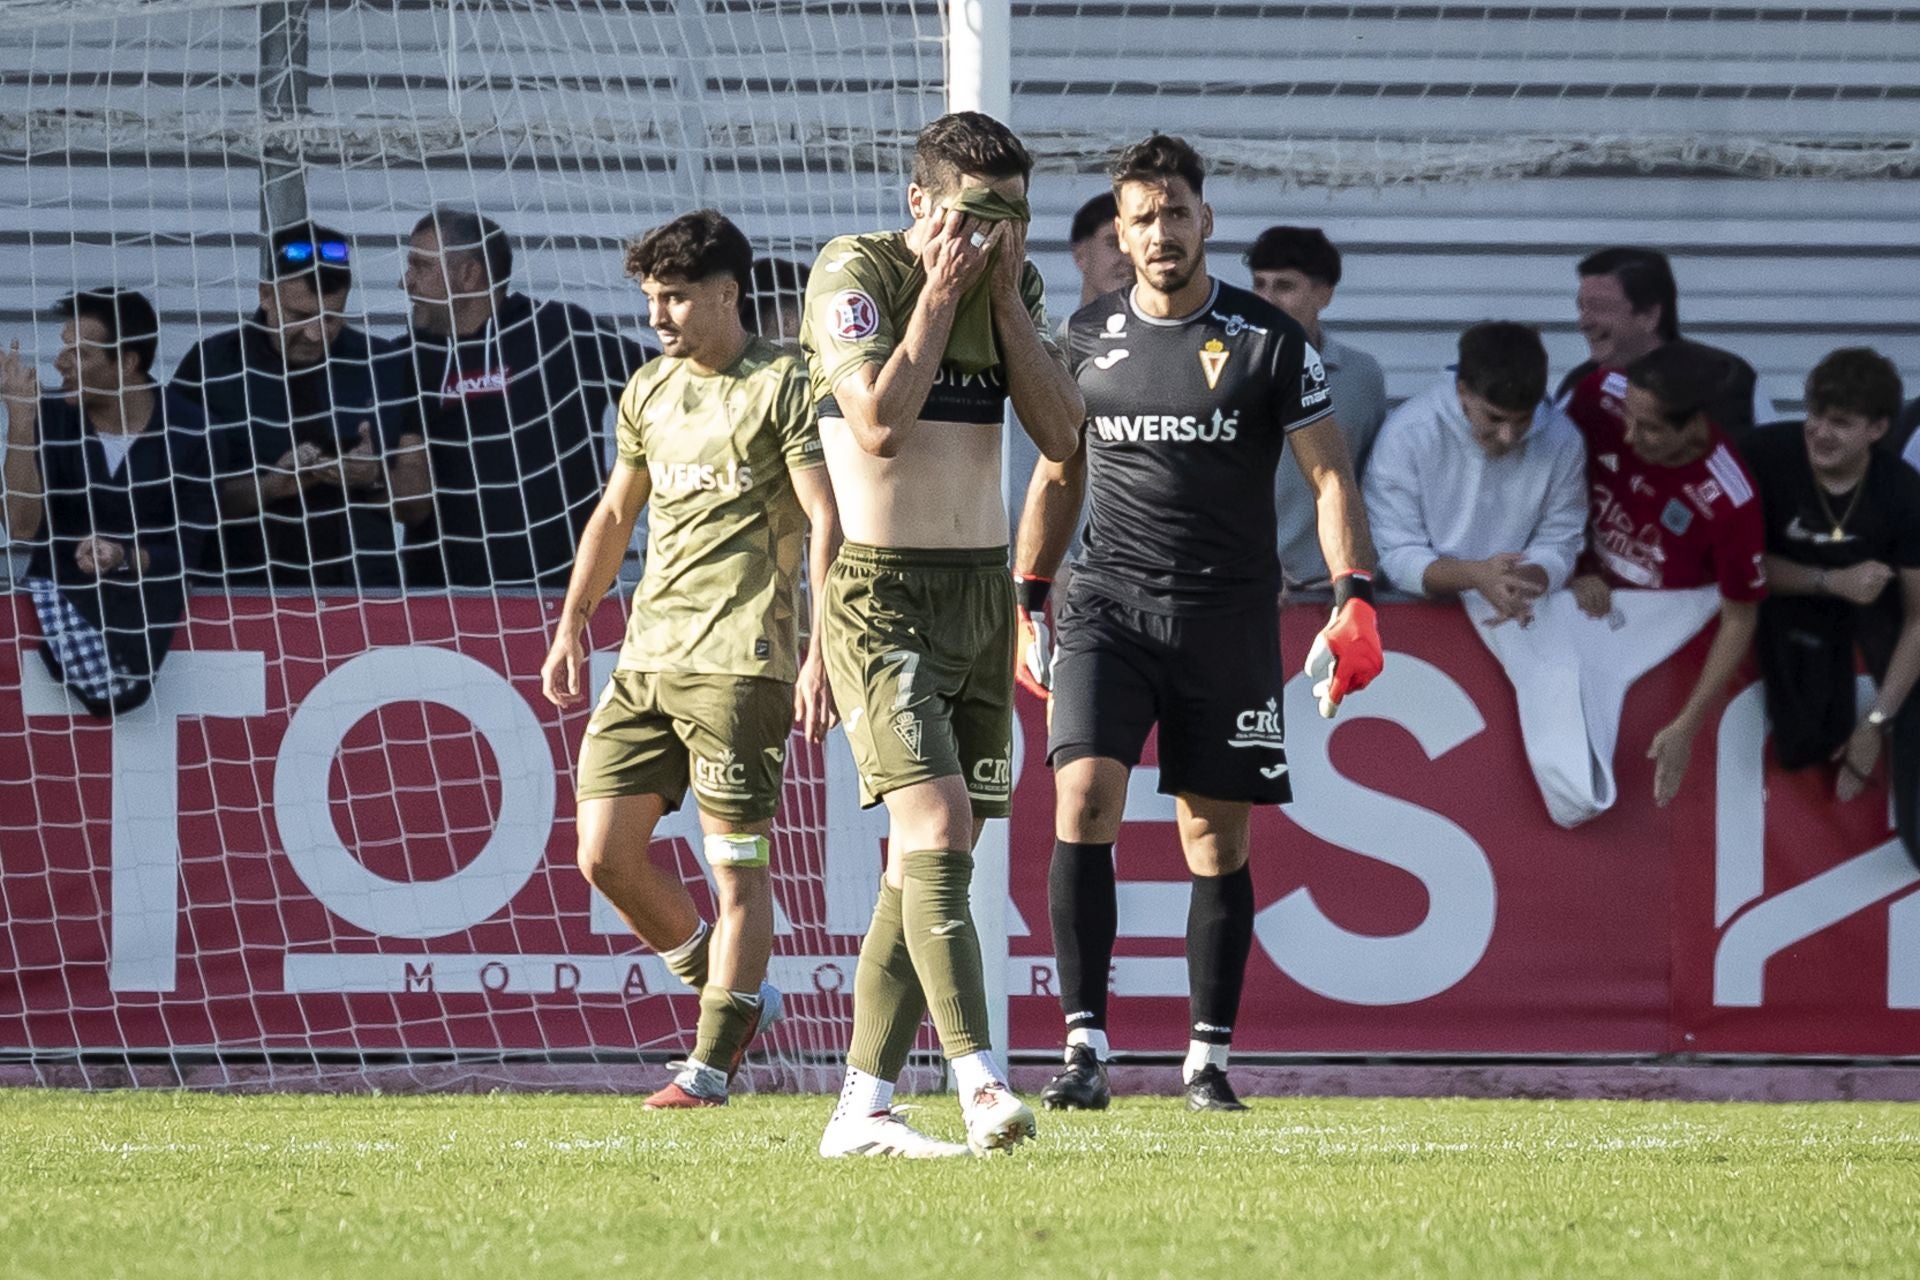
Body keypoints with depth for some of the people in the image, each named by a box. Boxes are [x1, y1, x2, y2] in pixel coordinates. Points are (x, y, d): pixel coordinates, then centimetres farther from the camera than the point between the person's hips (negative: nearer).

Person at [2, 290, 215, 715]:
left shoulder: (186, 431, -7)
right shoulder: (51, 417, -3)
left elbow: (185, 552, -3)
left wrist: (124, 559, -25)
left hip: (143, 591, -1)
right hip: (61, 585, 1)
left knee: (115, 691, -31)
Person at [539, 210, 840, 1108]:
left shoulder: (780, 387, -5)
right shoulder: (649, 392, 16)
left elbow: (826, 522, -9)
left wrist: (820, 654, -16)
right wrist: (572, 623, 24)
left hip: (738, 661, -7)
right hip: (646, 655, 7)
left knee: (736, 862, -6)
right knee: (606, 856, 2)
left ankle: (710, 1063, -3)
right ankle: (733, 998, 19)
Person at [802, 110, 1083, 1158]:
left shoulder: (1015, 284, 11)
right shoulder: (855, 272, -8)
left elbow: (1061, 433, 2)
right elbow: (879, 422, -19)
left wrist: (1004, 298, -4)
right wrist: (939, 291, -14)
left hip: (983, 592, 7)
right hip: (882, 596, -7)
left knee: (933, 858, 4)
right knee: (937, 831, -20)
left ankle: (863, 1108, 8)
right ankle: (981, 1086, -29)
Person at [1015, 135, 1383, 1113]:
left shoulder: (1268, 341, -1)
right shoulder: (1087, 337, 8)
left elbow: (1330, 476, -1)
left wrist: (1350, 600, -13)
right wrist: (1028, 602, 16)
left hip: (1229, 616, -1)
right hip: (1110, 602, 1)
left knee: (1217, 842, 2)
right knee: (1083, 798, -17)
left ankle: (1209, 1056, 12)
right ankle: (1086, 1043, -16)